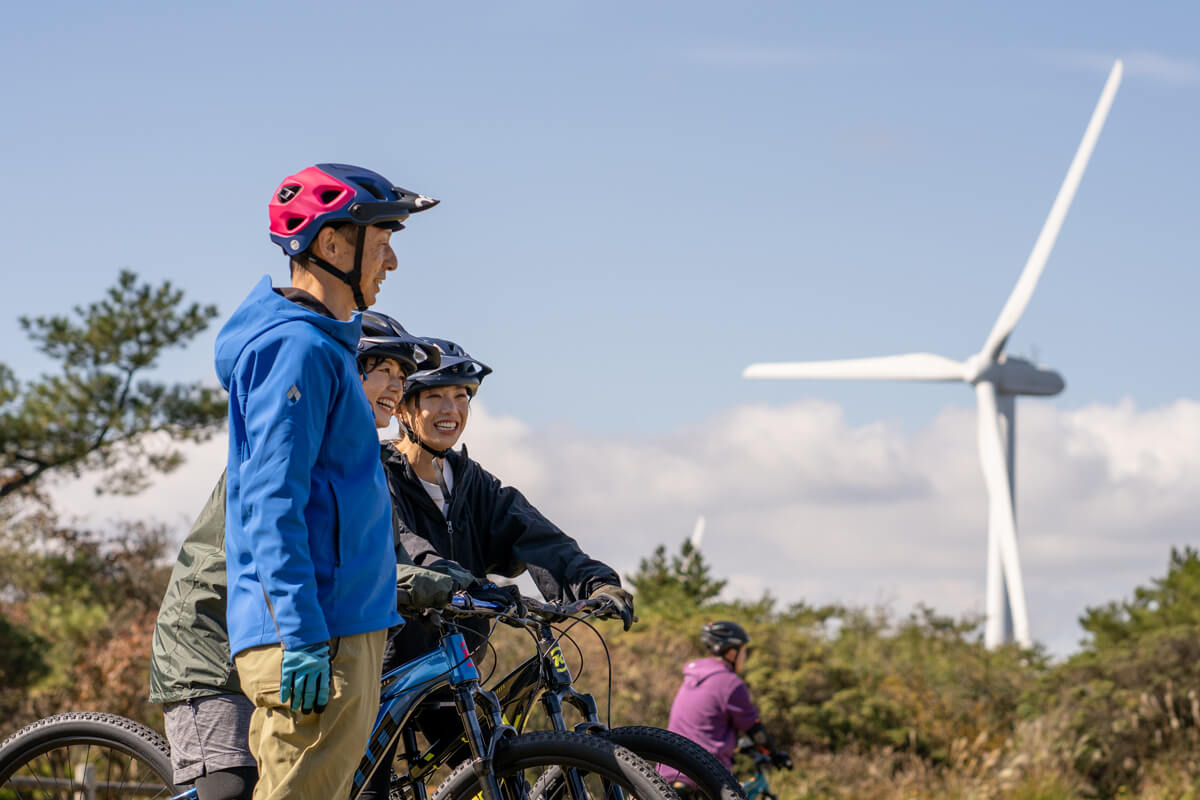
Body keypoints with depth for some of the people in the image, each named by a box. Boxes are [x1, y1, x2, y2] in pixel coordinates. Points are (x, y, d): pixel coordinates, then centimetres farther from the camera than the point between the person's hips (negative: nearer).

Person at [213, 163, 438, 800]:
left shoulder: (321, 345, 20)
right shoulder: (297, 348, -12)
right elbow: (273, 504, -19)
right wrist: (305, 636, -23)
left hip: (343, 635, 10)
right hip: (316, 647, -10)